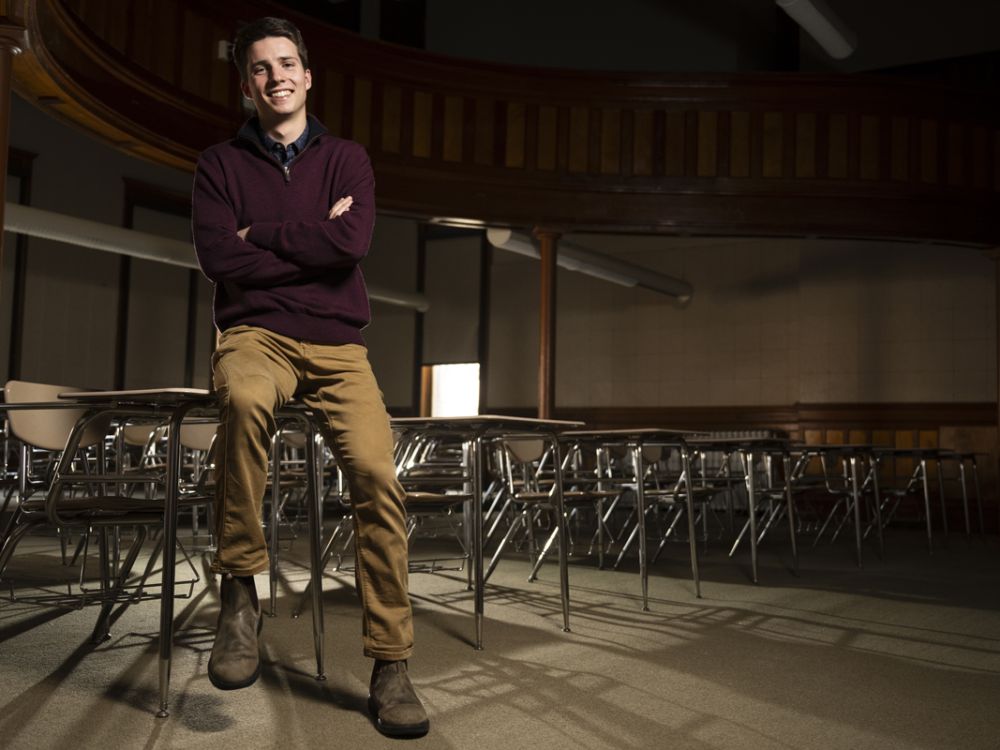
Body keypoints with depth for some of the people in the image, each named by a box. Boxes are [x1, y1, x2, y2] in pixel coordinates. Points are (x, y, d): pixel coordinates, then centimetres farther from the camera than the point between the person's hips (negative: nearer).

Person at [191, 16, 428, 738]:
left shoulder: (346, 158, 14)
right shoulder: (220, 164, 13)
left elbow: (353, 242, -6)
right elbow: (219, 259, -4)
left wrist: (260, 234, -1)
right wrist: (313, 242, -3)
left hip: (336, 341, 1)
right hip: (255, 332, -1)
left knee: (378, 475, -23)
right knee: (244, 399, -39)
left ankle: (391, 665, -14)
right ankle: (240, 589, -22)